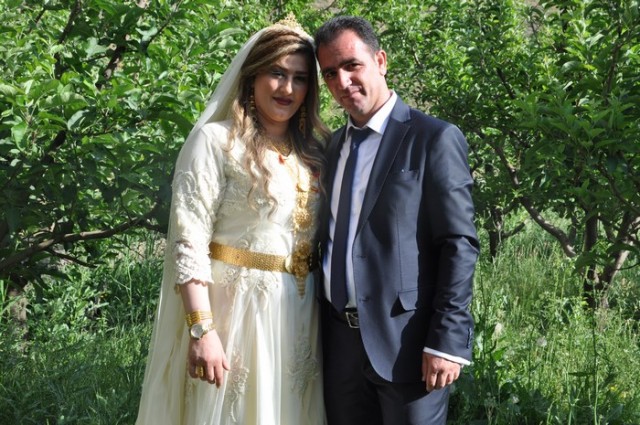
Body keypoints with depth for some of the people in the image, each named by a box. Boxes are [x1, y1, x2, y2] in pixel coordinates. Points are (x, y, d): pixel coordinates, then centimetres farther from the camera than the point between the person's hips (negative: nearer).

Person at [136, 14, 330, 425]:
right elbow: (189, 242, -13)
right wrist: (202, 330, -20)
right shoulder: (215, 141, -7)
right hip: (234, 309, -5)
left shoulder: (315, 152, 11)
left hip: (300, 316, 5)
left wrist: (330, 319, 9)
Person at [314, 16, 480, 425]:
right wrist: (321, 328, 11)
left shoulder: (435, 139, -6)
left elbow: (459, 246, -11)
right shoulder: (336, 145, 14)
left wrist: (447, 340, -17)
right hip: (340, 342, 6)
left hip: (406, 341, -6)